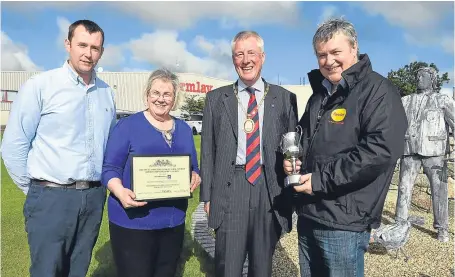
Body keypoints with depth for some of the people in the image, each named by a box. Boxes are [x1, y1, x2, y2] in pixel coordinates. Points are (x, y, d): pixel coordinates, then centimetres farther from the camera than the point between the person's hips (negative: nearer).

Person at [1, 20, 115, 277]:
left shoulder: (107, 92, 7)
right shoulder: (40, 85, -6)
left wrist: (103, 185, 10)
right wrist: (34, 190, 1)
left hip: (94, 197, 4)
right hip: (52, 197, -4)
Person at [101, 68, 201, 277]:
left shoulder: (183, 129, 9)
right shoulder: (127, 125, -4)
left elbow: (193, 168, 14)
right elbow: (109, 169, -6)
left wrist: (195, 178, -9)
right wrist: (120, 192, -25)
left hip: (173, 221, 5)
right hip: (133, 221, -4)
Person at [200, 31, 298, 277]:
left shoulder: (285, 98, 6)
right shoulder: (216, 99, 6)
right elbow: (208, 150, 5)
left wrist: (293, 196, 3)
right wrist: (207, 195, 2)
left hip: (269, 189, 1)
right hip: (230, 189, 0)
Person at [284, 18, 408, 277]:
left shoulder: (378, 90, -10)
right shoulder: (319, 94, 14)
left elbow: (382, 149, -22)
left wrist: (322, 180, -21)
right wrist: (292, 160, 2)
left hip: (344, 221, -7)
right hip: (308, 213, 7)